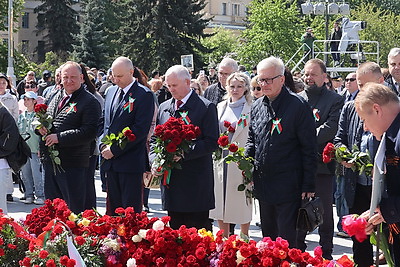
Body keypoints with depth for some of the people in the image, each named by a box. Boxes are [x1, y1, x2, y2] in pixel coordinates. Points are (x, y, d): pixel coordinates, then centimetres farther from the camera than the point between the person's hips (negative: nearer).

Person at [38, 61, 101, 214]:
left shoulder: (89, 102, -10)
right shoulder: (56, 97, 14)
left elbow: (89, 132, -20)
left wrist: (59, 137, -21)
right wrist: (40, 126, -1)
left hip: (73, 164, -8)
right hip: (50, 161, 8)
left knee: (74, 208, -1)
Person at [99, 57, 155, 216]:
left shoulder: (144, 94, -8)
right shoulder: (111, 92, 15)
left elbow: (141, 129, -15)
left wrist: (114, 150, -15)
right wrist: (103, 145, 2)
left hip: (131, 162, -7)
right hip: (111, 161, 7)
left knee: (131, 209, -3)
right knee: (113, 207, 10)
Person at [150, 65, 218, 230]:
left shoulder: (206, 107, -3)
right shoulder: (164, 108, 15)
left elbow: (212, 142, -9)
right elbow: (154, 140, 18)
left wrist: (184, 153, -19)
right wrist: (155, 161, -2)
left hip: (196, 184, -5)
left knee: (198, 230, -3)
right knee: (175, 229, 9)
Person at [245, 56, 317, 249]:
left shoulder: (298, 106, -9)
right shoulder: (257, 106, 10)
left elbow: (309, 149, -9)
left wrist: (308, 185, -12)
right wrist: (246, 158, 2)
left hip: (288, 187, -7)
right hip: (263, 185, 7)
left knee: (288, 240, -4)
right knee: (268, 237, 15)